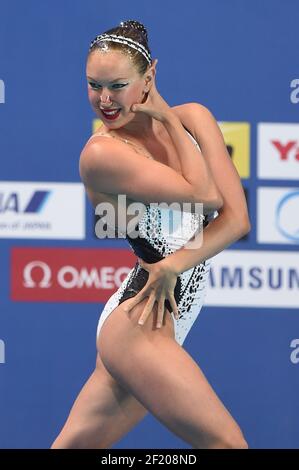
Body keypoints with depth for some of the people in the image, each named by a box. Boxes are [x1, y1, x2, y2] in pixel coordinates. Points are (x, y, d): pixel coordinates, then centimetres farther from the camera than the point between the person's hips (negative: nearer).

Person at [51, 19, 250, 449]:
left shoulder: (193, 118, 7)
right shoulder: (102, 153, -11)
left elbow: (237, 216, -1)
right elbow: (205, 195, -15)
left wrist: (174, 264, -14)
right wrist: (169, 119, -5)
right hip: (139, 327, -7)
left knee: (72, 446, 12)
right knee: (227, 443, -13)